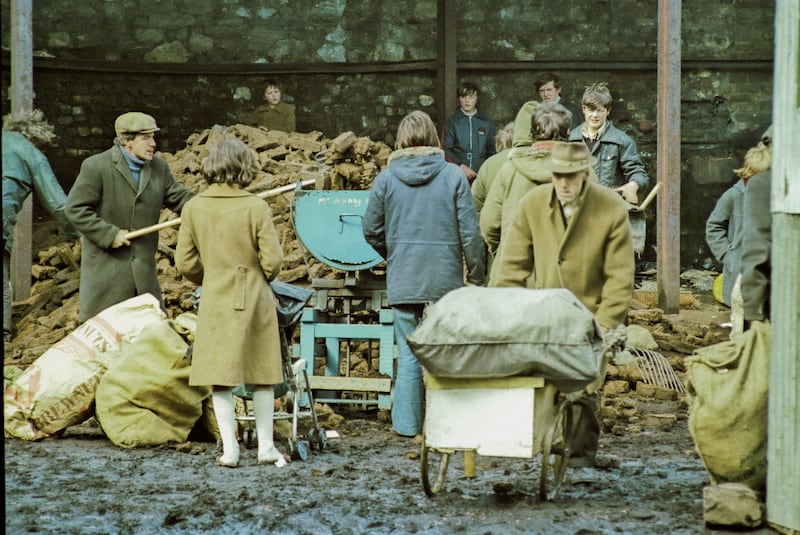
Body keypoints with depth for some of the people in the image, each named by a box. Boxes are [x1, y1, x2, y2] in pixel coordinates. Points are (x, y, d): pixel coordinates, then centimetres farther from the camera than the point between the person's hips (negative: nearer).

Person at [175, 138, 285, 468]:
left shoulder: (193, 208, -4)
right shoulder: (256, 208, -11)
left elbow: (185, 262, 0)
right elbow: (272, 260, -10)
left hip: (215, 301, 1)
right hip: (255, 300, -1)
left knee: (221, 378, 6)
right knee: (262, 376, 10)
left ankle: (229, 449, 3)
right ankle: (266, 446, 15)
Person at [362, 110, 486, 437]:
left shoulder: (386, 178, 0)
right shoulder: (453, 176, -4)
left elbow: (371, 230, 7)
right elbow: (470, 231, -3)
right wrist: (476, 275, 7)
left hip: (403, 280, 1)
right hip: (445, 279, -1)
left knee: (409, 356, 7)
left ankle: (407, 423, 11)